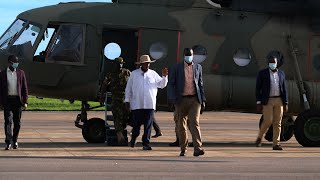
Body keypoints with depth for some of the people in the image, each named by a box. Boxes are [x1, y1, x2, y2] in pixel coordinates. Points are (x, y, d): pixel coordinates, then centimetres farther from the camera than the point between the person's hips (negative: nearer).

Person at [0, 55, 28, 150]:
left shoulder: (21, 73, 8)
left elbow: (24, 88, 7)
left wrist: (25, 102, 1)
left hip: (18, 100, 2)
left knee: (17, 122, 7)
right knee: (8, 121, -12)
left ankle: (15, 140, 20)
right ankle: (8, 142, -16)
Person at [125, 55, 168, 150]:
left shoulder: (153, 74, 10)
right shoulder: (134, 74, 8)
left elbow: (162, 85, 7)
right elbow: (128, 88, 11)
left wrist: (164, 76, -9)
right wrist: (127, 100, 8)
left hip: (150, 104, 1)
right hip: (137, 104, -1)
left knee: (148, 125, -3)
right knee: (137, 123, 1)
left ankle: (146, 143, 0)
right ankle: (133, 139, 27)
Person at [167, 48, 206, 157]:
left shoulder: (198, 67, 10)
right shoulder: (176, 68, 3)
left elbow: (200, 84, 15)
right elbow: (171, 84, 0)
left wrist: (203, 100, 10)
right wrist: (172, 99, -12)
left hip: (194, 99, 0)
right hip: (181, 100, 0)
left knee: (194, 123, -13)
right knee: (181, 125, 7)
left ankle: (197, 148, -20)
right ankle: (183, 149, 18)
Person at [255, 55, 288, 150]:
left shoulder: (281, 74, 11)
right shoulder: (262, 73, -1)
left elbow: (284, 89, 12)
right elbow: (258, 88, -2)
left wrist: (285, 103, 6)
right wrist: (258, 103, -10)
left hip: (279, 101, 4)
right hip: (267, 101, -3)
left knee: (277, 123, -1)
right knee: (268, 121, -12)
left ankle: (276, 144, 1)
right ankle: (259, 137, 12)